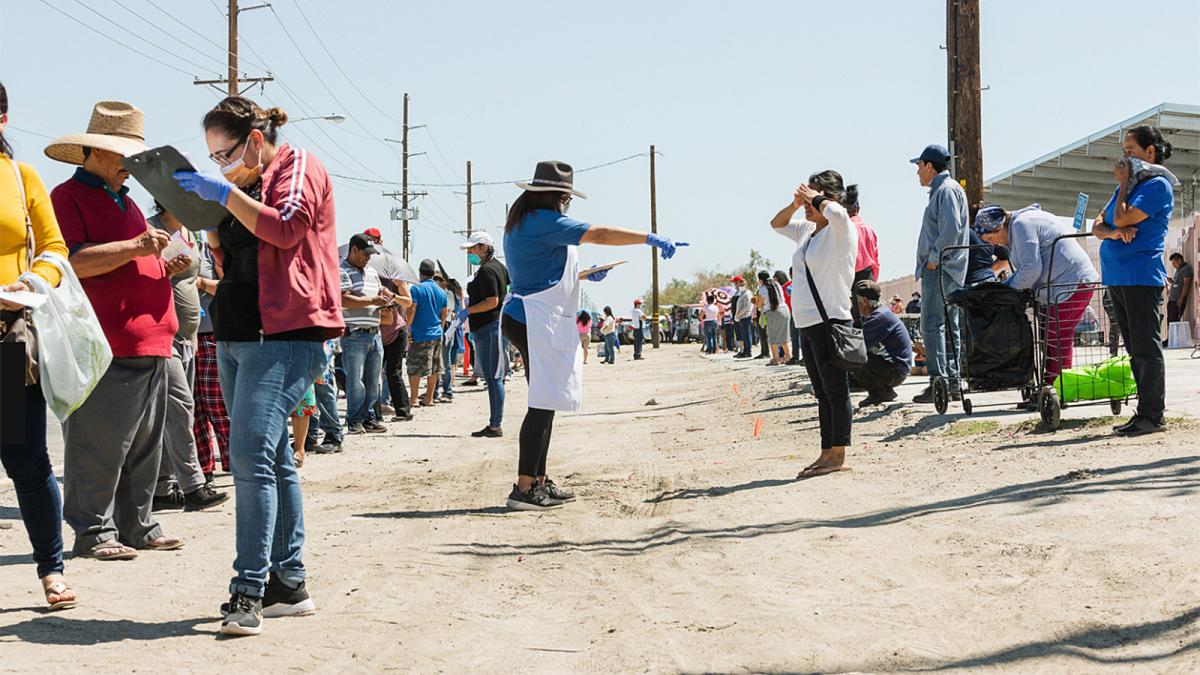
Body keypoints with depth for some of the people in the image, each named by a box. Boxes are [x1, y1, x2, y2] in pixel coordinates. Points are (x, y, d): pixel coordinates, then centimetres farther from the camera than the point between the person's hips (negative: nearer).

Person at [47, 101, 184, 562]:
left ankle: (137, 526, 19)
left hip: (149, 341, 9)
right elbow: (71, 262, -16)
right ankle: (93, 531, 3)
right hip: (106, 346, -8)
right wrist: (135, 247, -20)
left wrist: (165, 268, 12)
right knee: (99, 446, -5)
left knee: (144, 444, 11)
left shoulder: (125, 203, 25)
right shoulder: (68, 197, -2)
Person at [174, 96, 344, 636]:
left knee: (251, 453, -18)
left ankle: (249, 591, -19)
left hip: (283, 333, -9)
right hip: (236, 333, 9)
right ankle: (288, 583, 15)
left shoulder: (298, 166, -1)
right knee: (272, 458, 10)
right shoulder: (246, 186, 23)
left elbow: (286, 229, -18)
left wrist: (225, 193, -17)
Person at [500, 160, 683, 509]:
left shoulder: (521, 224, 19)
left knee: (545, 404, 12)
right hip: (537, 321, -11)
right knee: (543, 405, -11)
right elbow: (598, 234, -16)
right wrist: (651, 238, -13)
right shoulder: (544, 221, -12)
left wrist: (583, 275, 22)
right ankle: (524, 488, -12)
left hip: (526, 319, 11)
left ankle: (538, 481, 16)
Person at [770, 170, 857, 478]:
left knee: (835, 390, -5)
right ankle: (827, 453, 15)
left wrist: (816, 199, -12)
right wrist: (794, 204, 10)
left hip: (829, 322, -9)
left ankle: (838, 455, -1)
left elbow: (837, 212, -32)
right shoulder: (807, 231, 15)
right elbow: (777, 224, 30)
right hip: (806, 324, 9)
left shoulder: (841, 231, -8)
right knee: (822, 392, 11)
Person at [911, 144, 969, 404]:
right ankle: (952, 384, 13)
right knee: (948, 327, 10)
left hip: (939, 271, -11)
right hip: (945, 272, 11)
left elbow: (952, 230, -22)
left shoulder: (947, 190, -10)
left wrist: (933, 259, -16)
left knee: (932, 326, -12)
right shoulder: (942, 190, 21)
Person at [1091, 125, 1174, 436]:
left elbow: (1122, 218, -18)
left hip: (1141, 276, -9)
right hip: (1117, 276, 9)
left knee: (1146, 348, -7)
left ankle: (1152, 416, -5)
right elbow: (1098, 225, 14)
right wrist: (1114, 233, -9)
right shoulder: (1130, 186, 21)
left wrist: (1123, 183, -4)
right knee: (1135, 349, 11)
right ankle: (1146, 412, 16)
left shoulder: (1157, 185, -7)